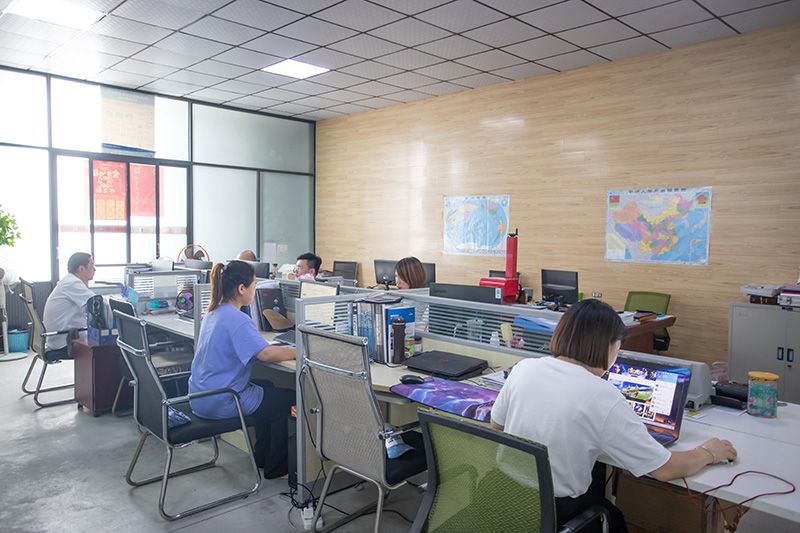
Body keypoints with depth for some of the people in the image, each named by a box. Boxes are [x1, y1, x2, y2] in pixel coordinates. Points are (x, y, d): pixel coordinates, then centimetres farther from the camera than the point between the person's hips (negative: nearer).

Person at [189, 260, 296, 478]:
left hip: (200, 398, 10)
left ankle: (261, 455, 35)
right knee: (289, 398, 5)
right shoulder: (237, 320, -24)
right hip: (221, 403, -10)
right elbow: (265, 353, -33)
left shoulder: (214, 313, 7)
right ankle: (275, 467, 16)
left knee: (267, 386, 28)